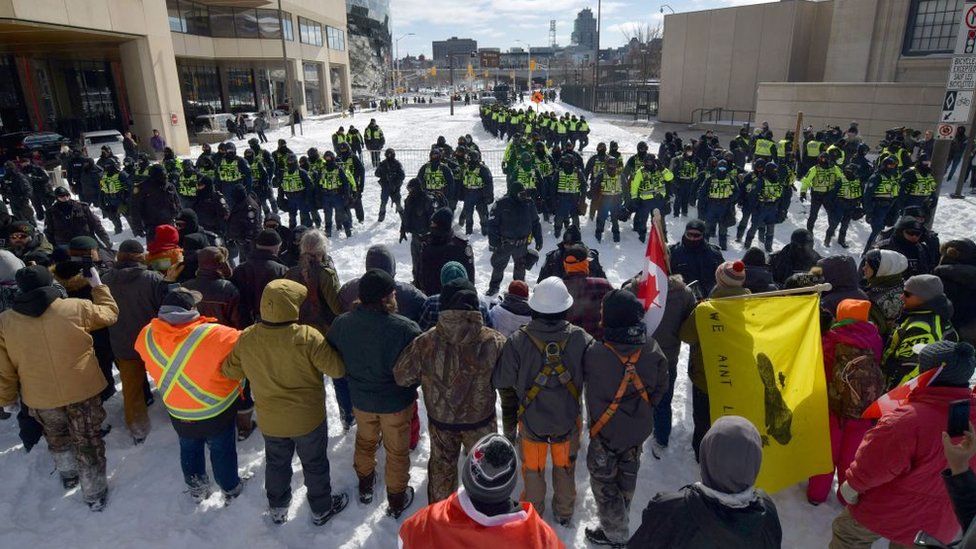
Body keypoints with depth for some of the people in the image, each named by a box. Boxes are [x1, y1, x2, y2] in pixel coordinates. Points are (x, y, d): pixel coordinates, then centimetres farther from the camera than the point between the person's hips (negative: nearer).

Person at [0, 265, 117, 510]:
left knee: (57, 437, 30)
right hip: (82, 390, -2)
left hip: (40, 397, 2)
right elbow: (109, 314, 2)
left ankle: (68, 475, 49)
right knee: (88, 440, 14)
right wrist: (98, 286, 14)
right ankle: (94, 494, 25)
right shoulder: (76, 308, -18)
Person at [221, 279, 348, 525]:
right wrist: (328, 346, -2)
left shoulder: (246, 339, -15)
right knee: (314, 464, 19)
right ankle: (322, 510, 38)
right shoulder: (308, 337, -29)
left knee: (276, 462, 27)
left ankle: (278, 509, 47)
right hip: (308, 418, -4)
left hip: (269, 420, 4)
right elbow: (337, 369, -22)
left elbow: (230, 371, 1)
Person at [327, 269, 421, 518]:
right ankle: (397, 500, 37)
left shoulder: (342, 323, -18)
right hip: (397, 402, -4)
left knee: (365, 441, 30)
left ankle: (365, 486, 52)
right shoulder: (405, 328, -32)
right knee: (397, 450, 19)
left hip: (361, 400, 4)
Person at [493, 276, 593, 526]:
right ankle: (564, 512, 46)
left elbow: (500, 380, -16)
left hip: (532, 419, -1)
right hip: (568, 420, 1)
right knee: (565, 467, 26)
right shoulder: (581, 339, -23)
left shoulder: (518, 341, -26)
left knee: (533, 468, 23)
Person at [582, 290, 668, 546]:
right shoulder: (652, 349, -17)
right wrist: (643, 409, 12)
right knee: (628, 472, 28)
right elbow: (660, 387, -2)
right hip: (639, 429, 5)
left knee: (603, 478, 17)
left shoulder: (594, 354, -31)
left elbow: (584, 378, -9)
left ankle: (616, 533, 29)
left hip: (606, 431, -5)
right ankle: (621, 517, 50)